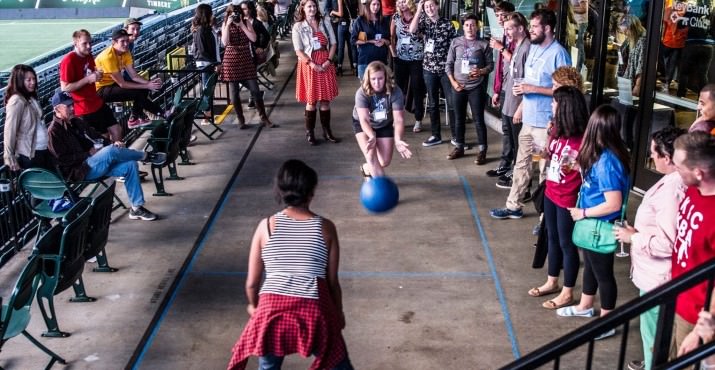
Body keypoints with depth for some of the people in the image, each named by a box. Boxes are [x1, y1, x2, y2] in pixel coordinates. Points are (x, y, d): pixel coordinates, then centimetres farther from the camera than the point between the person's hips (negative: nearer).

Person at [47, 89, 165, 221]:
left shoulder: (75, 122, 13)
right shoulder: (54, 131, -10)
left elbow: (95, 136, 15)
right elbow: (63, 159, -15)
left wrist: (112, 143, -6)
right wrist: (89, 153, -16)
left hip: (93, 163, 8)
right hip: (79, 171, -8)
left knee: (130, 165, -10)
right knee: (110, 151, -31)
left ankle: (136, 208, -7)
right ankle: (146, 156, -9)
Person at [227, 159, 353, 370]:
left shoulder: (266, 226, -1)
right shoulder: (325, 227, -2)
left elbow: (252, 282, 5)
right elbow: (332, 281, 4)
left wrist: (253, 305, 26)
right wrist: (339, 313, 21)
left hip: (272, 309, 1)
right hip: (314, 310, -1)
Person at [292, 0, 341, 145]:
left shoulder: (325, 22, 6)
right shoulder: (298, 26, -3)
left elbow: (333, 43, 5)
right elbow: (298, 50, -7)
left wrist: (328, 61, -9)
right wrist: (312, 64, -17)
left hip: (325, 64, 3)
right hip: (309, 64, -3)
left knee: (326, 99, 6)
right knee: (311, 100, 1)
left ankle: (327, 131, 15)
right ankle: (309, 132, 11)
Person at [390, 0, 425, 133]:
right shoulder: (396, 17, 4)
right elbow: (391, 37, 8)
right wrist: (393, 53, 4)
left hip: (417, 59, -3)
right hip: (400, 59, 3)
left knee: (417, 89, 1)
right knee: (399, 88, 9)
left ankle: (418, 120, 10)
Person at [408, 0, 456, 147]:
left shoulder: (447, 23, -1)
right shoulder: (424, 22, 5)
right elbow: (412, 30, -17)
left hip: (446, 68, -2)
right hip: (429, 69, 2)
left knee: (452, 102, 0)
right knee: (432, 104, 8)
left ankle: (456, 135, 8)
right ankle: (435, 135, 18)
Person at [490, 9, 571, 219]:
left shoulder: (558, 54, -17)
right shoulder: (534, 48, 9)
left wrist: (532, 89, -21)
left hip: (546, 123, -8)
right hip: (528, 119, 8)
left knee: (546, 171, 2)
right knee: (521, 164, 17)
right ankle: (514, 207, 29)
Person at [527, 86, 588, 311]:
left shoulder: (582, 138, -23)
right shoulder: (557, 129, 1)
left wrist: (575, 167, -33)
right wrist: (543, 154, -2)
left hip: (568, 200, -8)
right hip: (550, 193, 8)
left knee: (567, 244, 6)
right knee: (552, 239, 20)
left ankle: (567, 293, 21)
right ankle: (552, 282, 38)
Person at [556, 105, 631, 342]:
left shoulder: (607, 161, -29)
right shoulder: (603, 154, -3)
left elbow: (614, 204, -27)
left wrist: (583, 213, -18)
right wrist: (581, 166, 4)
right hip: (593, 224, 9)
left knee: (603, 272, 8)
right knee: (590, 266, 26)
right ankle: (585, 306, 48)